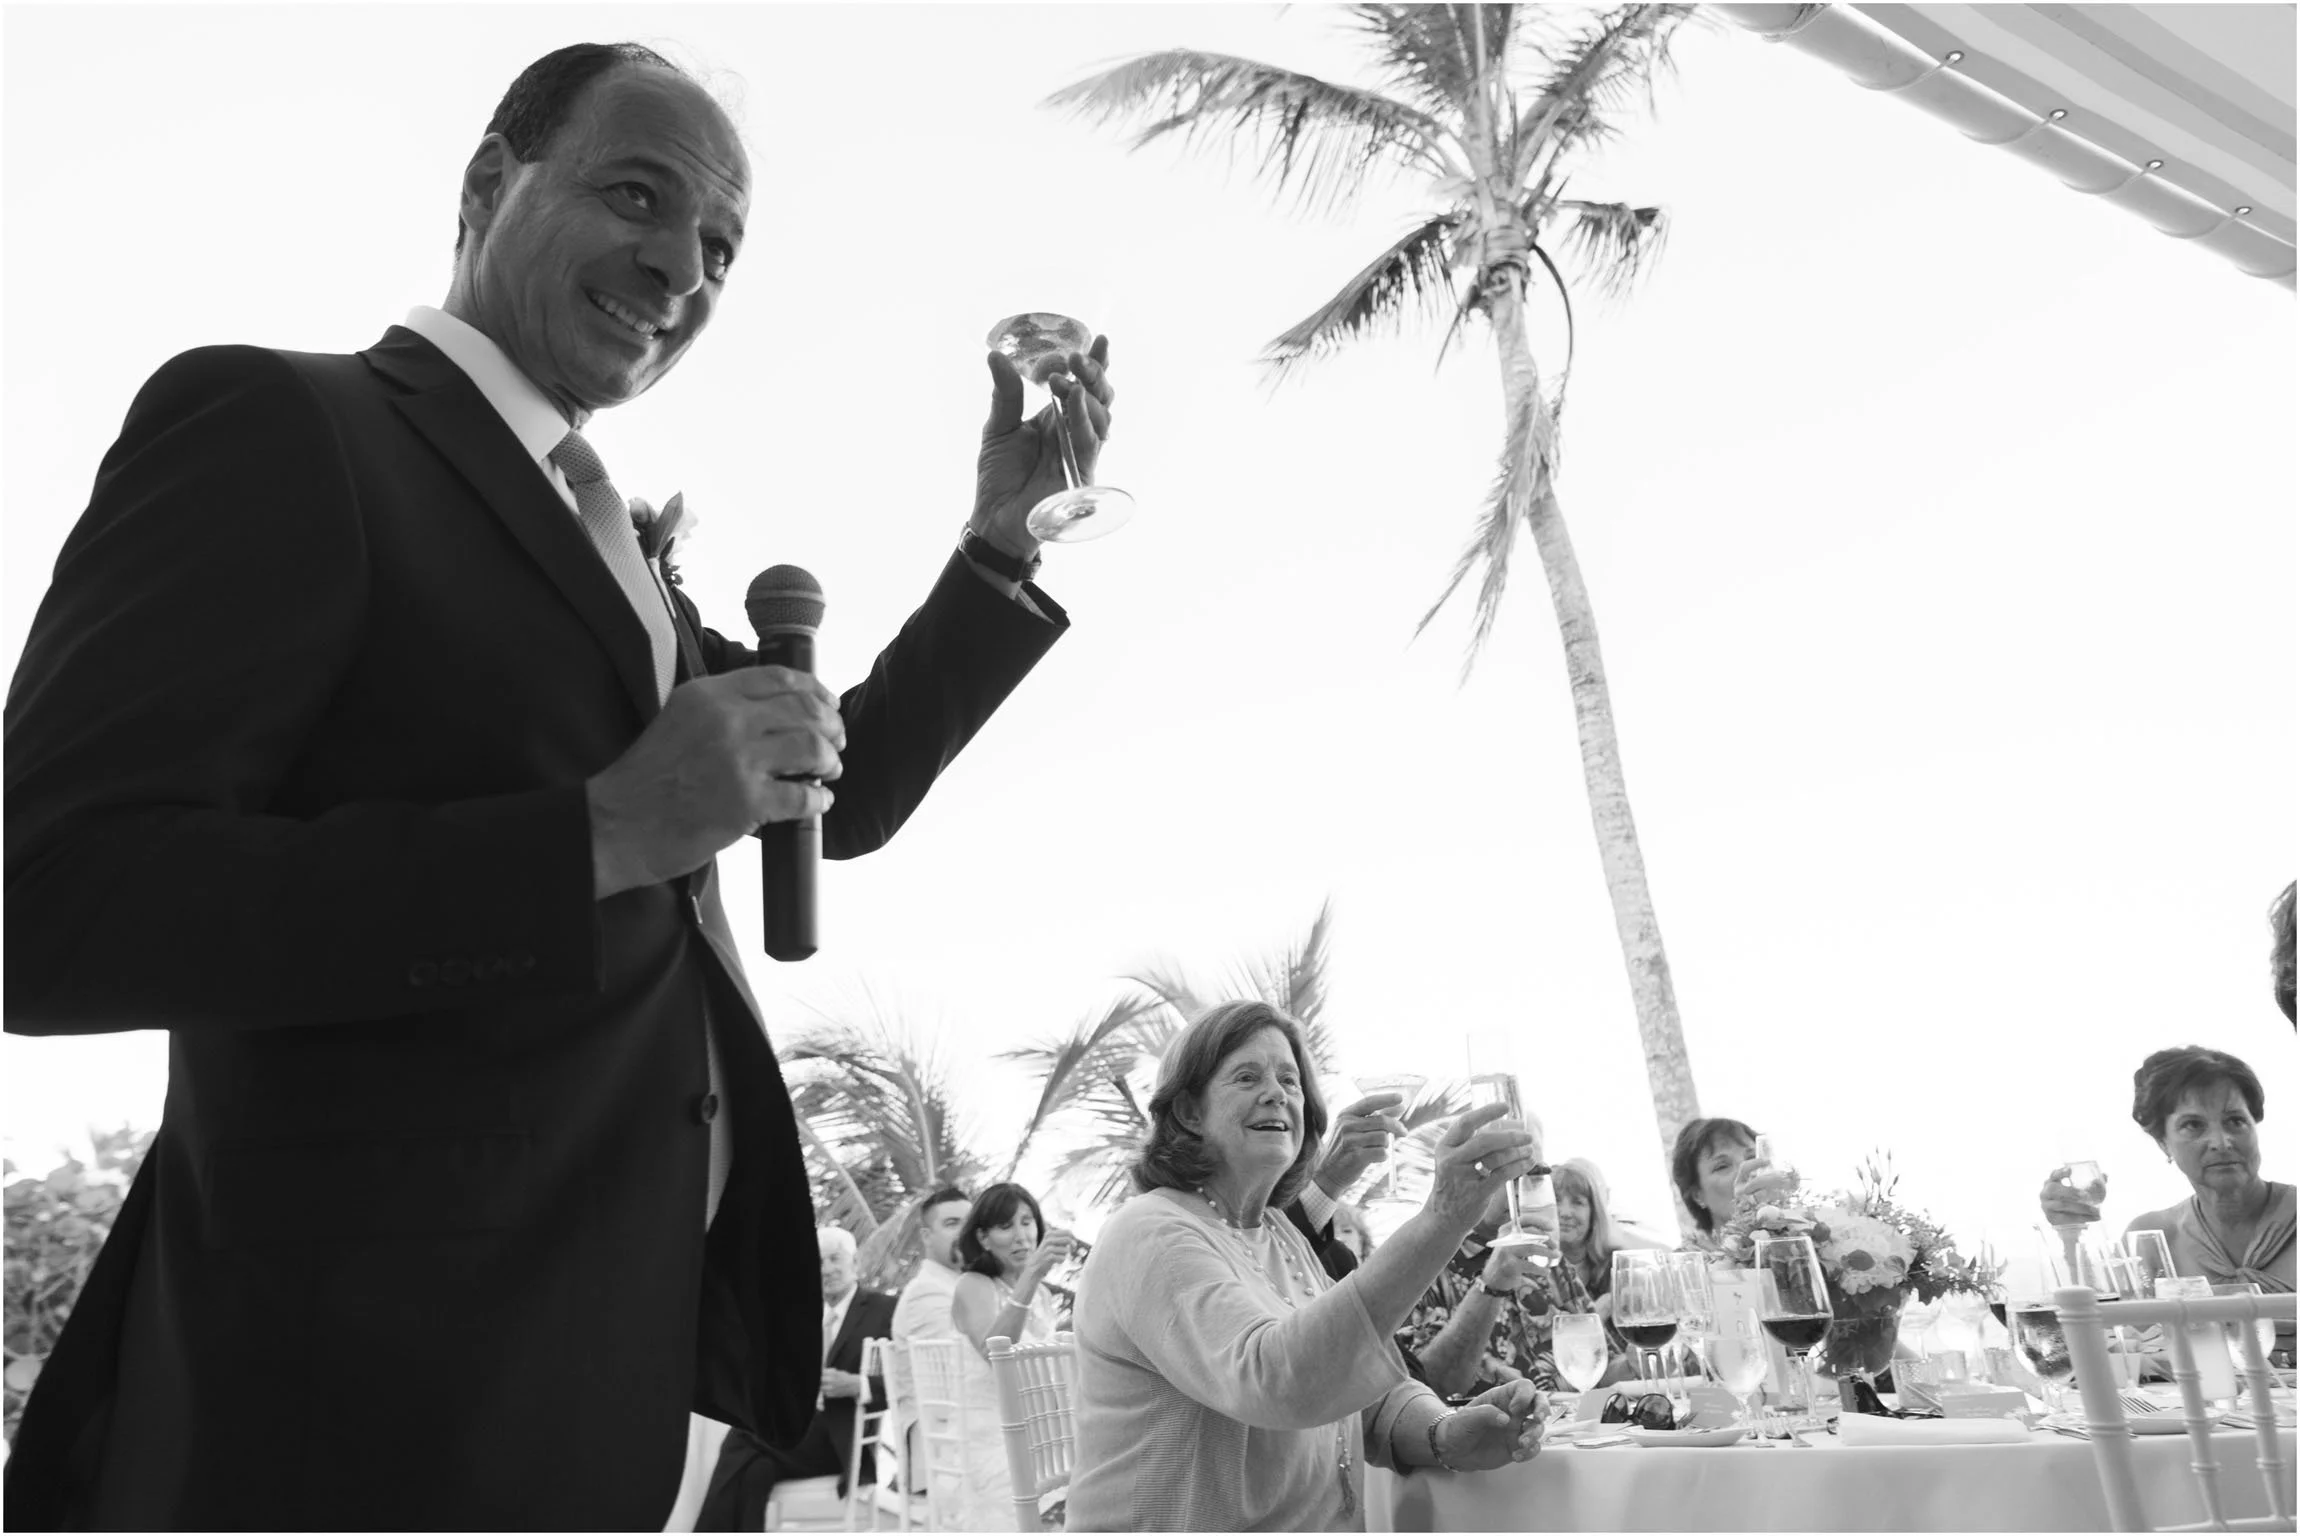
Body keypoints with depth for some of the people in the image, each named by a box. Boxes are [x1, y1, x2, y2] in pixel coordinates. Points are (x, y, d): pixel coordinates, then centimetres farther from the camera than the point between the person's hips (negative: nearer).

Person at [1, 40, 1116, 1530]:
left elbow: (838, 791, 19)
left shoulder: (620, 555, 14)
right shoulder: (273, 422, -9)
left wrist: (1006, 527, 10)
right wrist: (602, 836, -24)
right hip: (369, 1378, -8)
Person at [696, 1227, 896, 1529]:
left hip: (841, 1442, -5)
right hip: (794, 1428, 5)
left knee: (745, 1436, -26)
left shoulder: (885, 1310, 5)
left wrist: (856, 1385, -22)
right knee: (755, 1470, -29)